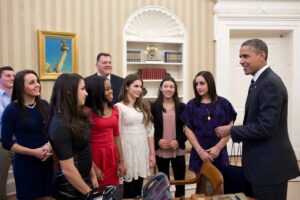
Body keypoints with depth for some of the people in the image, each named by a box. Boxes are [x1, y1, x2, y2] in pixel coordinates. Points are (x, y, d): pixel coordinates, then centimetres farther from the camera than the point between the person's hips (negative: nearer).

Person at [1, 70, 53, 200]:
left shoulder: (44, 105, 0)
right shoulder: (12, 110, -10)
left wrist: (49, 145, -10)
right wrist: (34, 152, -15)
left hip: (46, 161, 3)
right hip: (25, 163, -3)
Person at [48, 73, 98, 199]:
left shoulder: (76, 117, 2)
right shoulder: (60, 124, -24)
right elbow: (68, 170, -23)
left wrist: (92, 176, 12)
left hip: (85, 179, 8)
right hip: (70, 188, -8)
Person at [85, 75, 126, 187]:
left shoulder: (114, 110, 6)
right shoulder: (88, 112, -14)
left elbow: (116, 136, 11)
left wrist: (121, 161, 8)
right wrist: (93, 167, -12)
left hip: (112, 156, 6)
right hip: (96, 157, -5)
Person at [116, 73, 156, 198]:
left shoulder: (143, 107, 12)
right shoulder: (119, 107, -6)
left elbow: (149, 131, 11)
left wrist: (152, 154, 8)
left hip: (142, 152, 5)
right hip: (127, 153, -5)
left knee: (138, 191, 13)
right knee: (128, 192, 4)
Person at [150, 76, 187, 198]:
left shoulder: (181, 106, 3)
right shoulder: (154, 106, 0)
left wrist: (179, 141, -12)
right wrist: (157, 141, -13)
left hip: (178, 150, 1)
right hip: (160, 151, -1)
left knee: (180, 180, 9)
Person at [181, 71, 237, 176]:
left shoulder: (223, 103, 2)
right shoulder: (191, 105, 3)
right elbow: (188, 130, 0)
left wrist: (218, 147, -10)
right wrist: (200, 151, -9)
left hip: (219, 153, 0)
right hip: (199, 153, 0)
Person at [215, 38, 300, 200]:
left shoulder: (270, 83, -20)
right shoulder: (258, 82, 11)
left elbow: (265, 127, -26)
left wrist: (231, 131, -17)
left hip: (269, 165, -9)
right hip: (261, 163, 10)